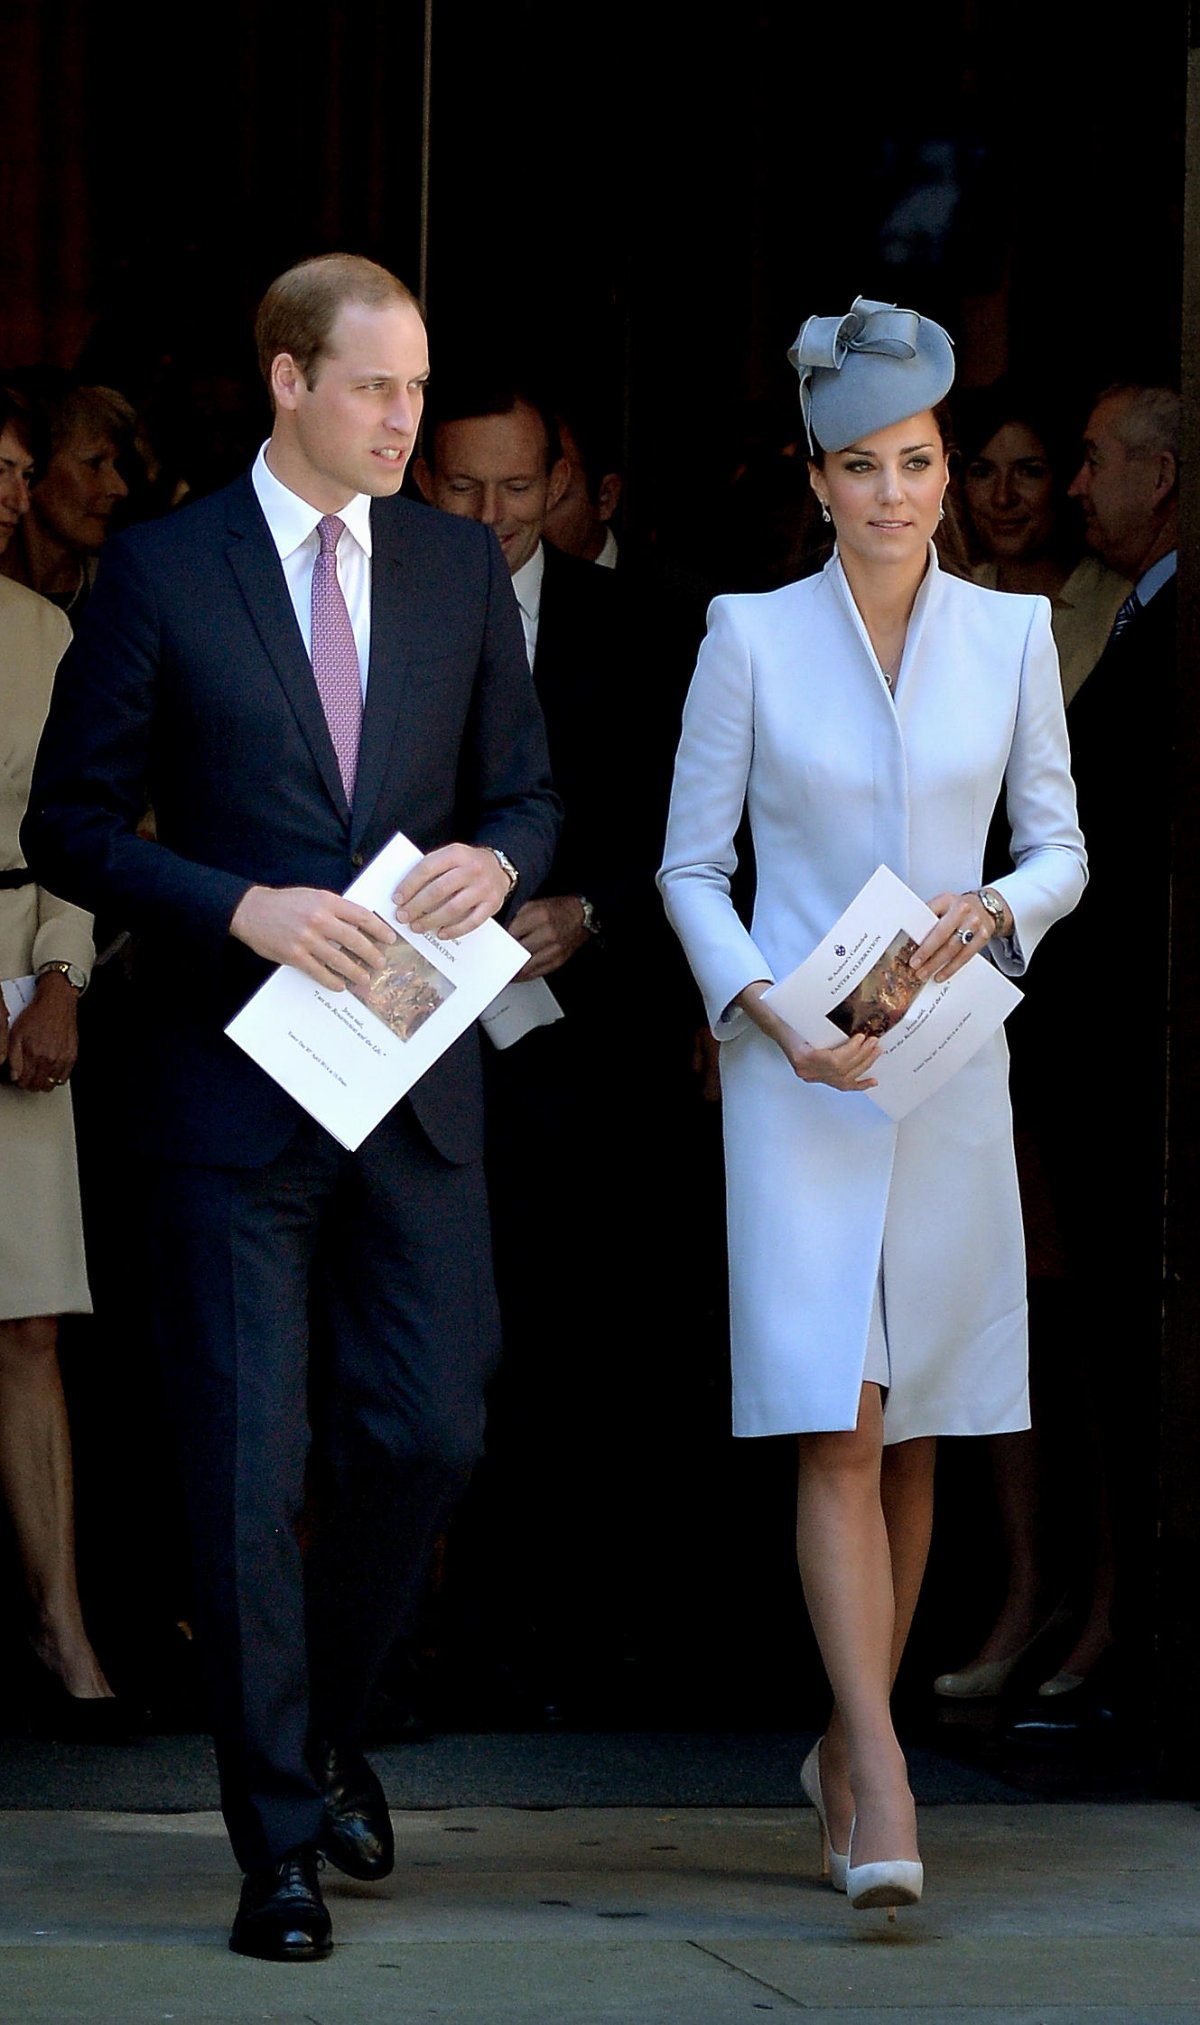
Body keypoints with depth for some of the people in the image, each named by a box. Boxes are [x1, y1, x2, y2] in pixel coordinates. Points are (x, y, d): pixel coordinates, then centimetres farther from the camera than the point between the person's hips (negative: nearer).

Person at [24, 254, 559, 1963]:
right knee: (247, 1470, 0)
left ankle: (329, 1730, 29)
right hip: (236, 1083, -3)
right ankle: (280, 1836, 8)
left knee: (427, 1435, 3)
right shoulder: (161, 573, -3)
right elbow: (72, 825, -2)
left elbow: (526, 791, 15)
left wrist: (495, 858, -9)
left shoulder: (460, 567, 8)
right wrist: (245, 907, -16)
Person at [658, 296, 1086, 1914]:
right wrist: (771, 1016, -12)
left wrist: (995, 911, -13)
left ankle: (848, 1744, 26)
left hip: (951, 1071, 3)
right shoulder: (751, 638, -2)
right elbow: (690, 867, 2)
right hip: (794, 1070, -2)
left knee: (910, 1440, 9)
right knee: (837, 1428, -12)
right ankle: (884, 1795, -17)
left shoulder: (1011, 635, 3)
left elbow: (1061, 849, 9)